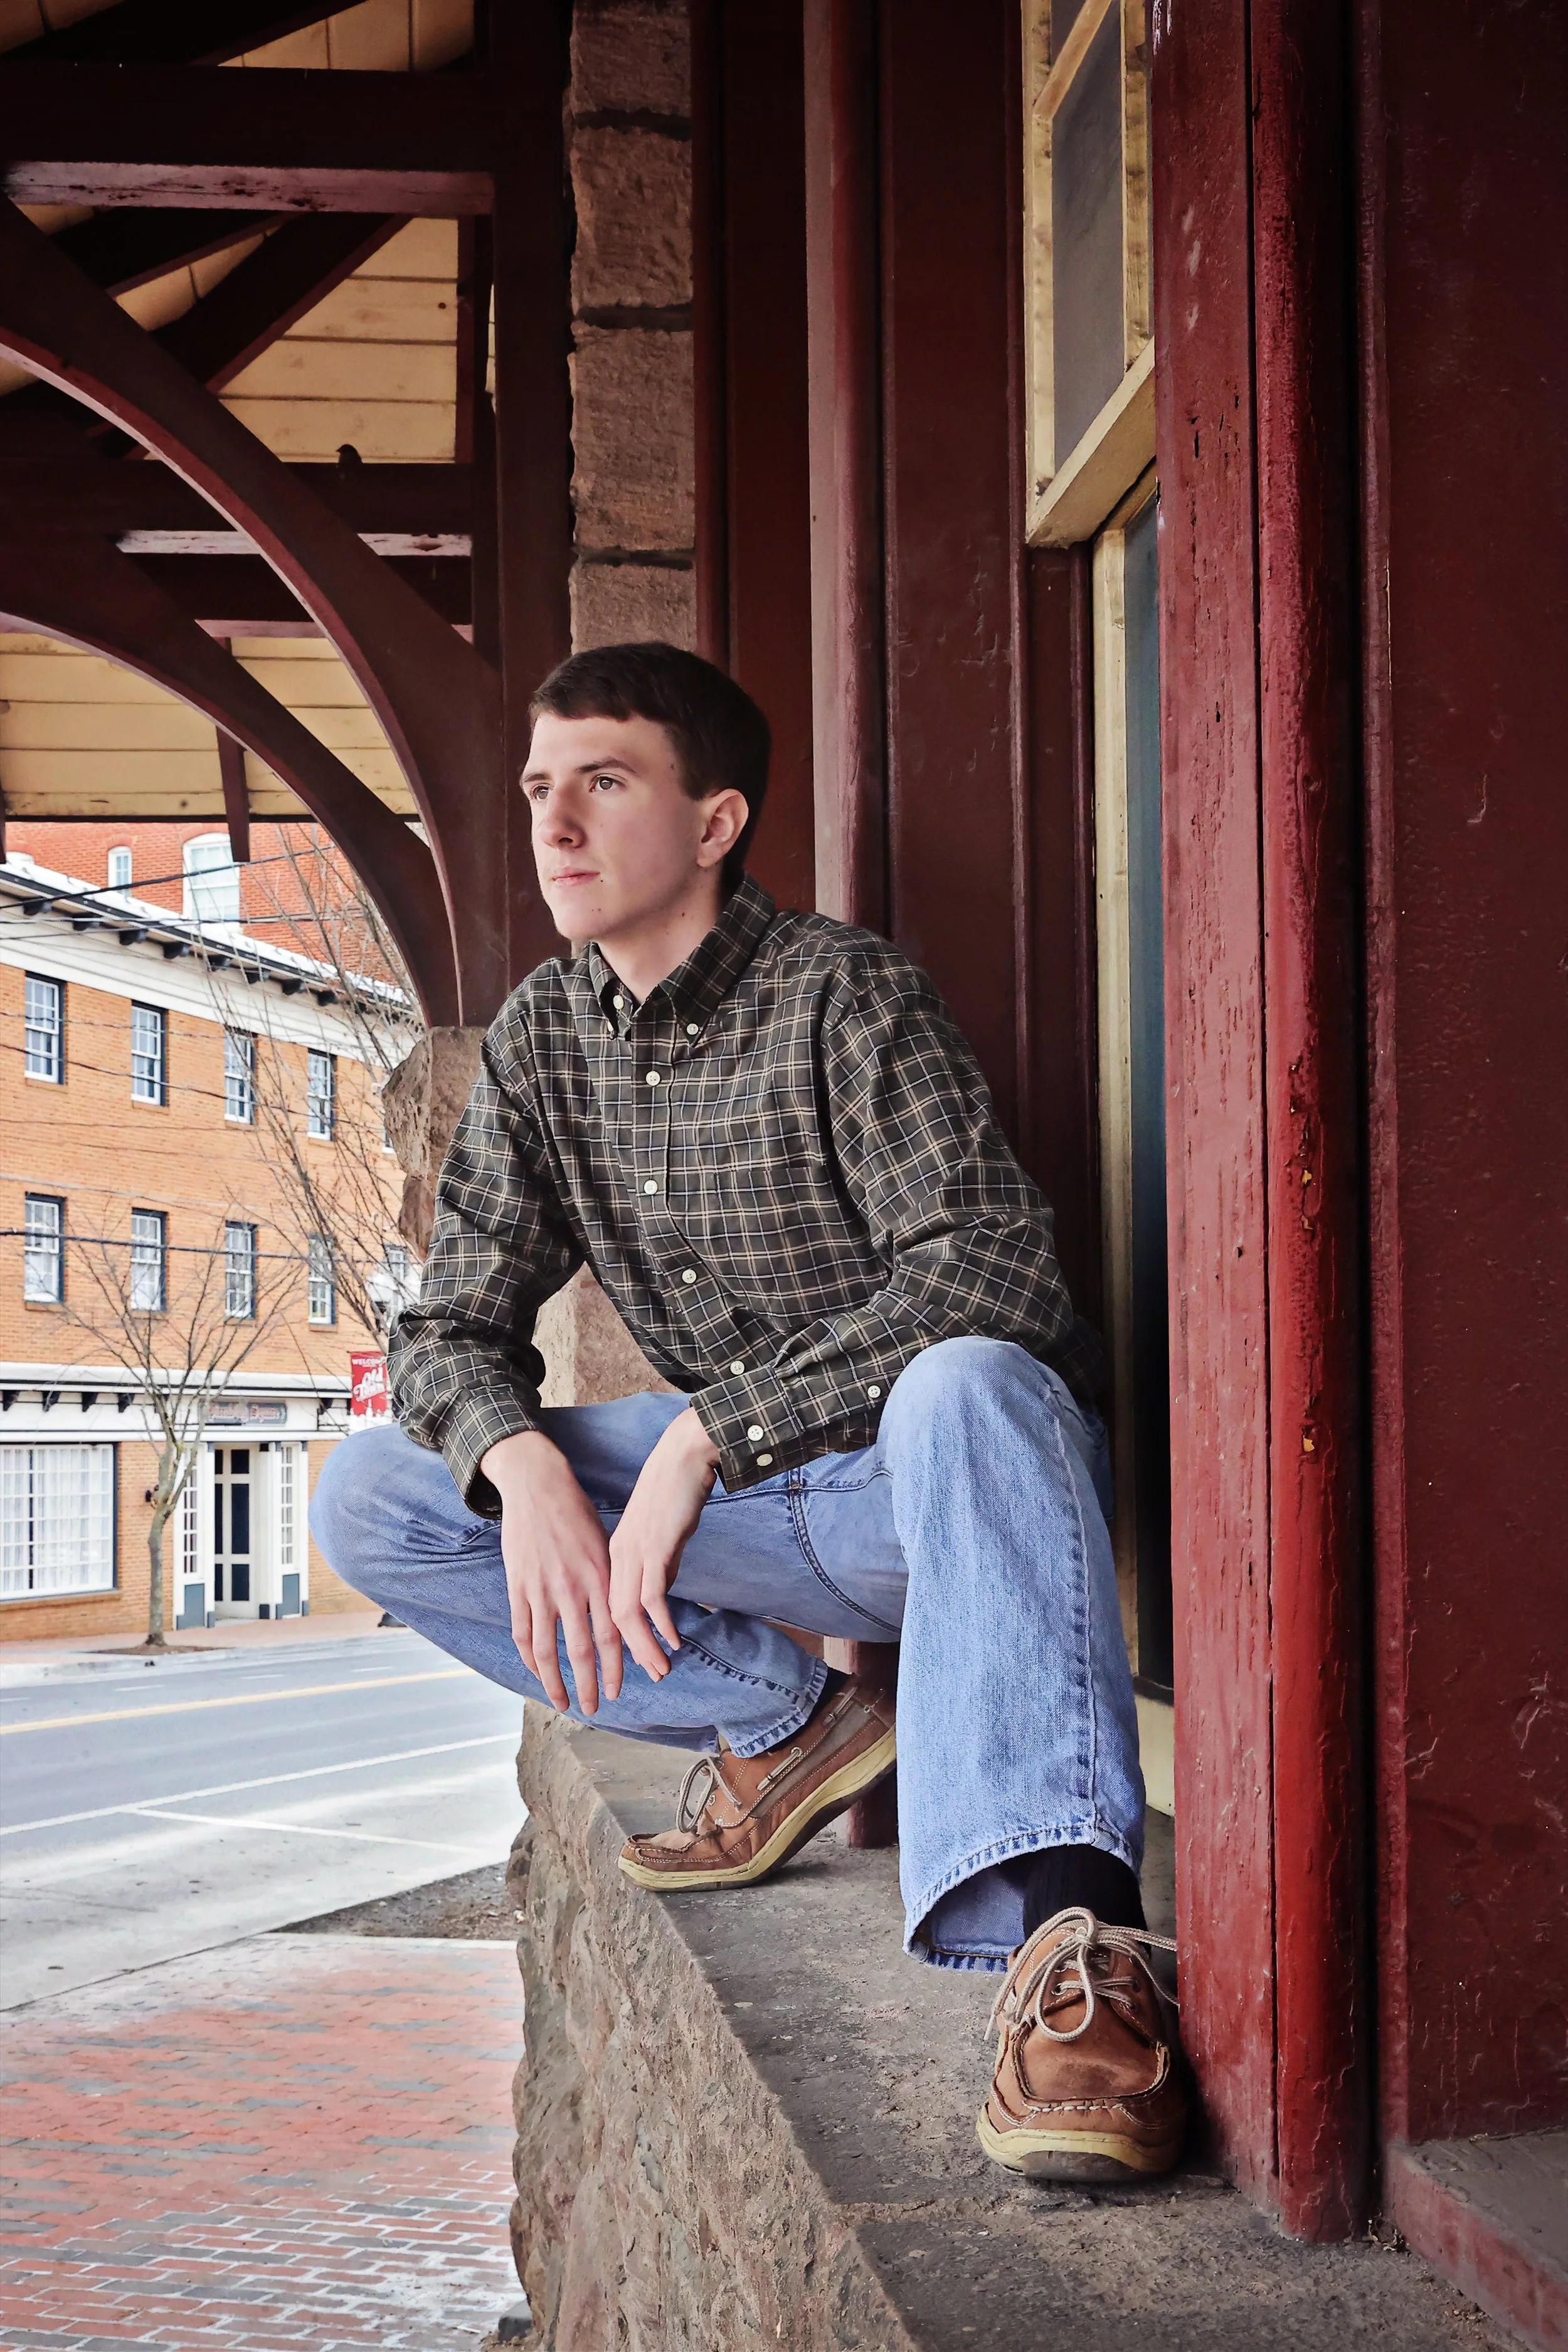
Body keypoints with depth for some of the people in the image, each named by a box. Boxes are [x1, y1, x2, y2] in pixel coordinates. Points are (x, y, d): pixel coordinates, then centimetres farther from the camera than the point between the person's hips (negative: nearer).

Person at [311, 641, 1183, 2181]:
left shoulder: (842, 994, -14)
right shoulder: (539, 1043, 5)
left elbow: (988, 1263, -26)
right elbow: (453, 1326, 5)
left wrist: (707, 1432, -28)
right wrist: (526, 1467, -19)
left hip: (954, 1479, -6)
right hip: (764, 1500, 7)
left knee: (966, 1382, -42)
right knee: (370, 1503, -5)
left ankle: (1066, 1937, -56)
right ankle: (786, 1722, -3)